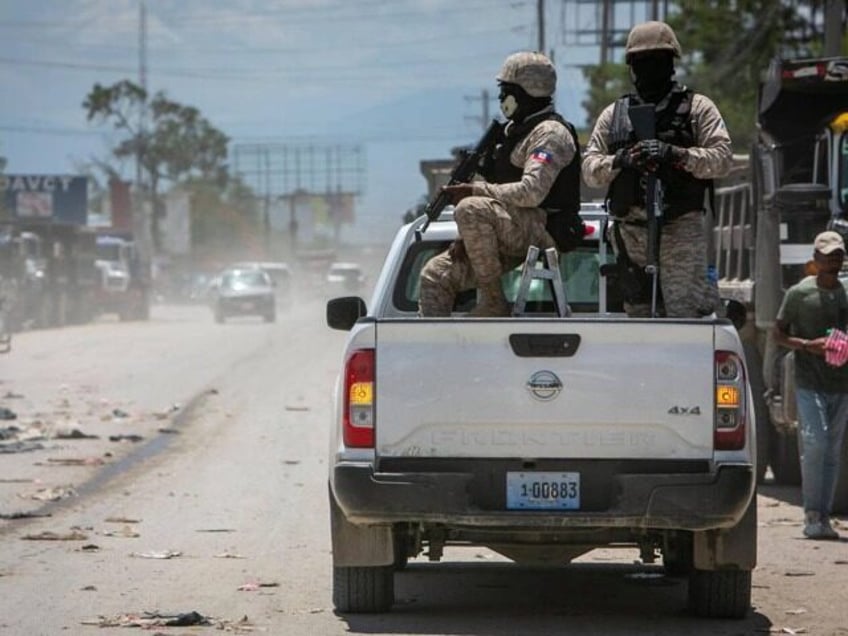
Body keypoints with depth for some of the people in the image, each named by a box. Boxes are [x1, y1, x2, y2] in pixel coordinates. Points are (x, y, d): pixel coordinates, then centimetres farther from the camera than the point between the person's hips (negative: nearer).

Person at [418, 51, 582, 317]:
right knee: (436, 273, 1)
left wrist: (474, 190, -17)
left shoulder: (551, 133, -10)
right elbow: (497, 187, 21)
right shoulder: (516, 130, 22)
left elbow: (531, 192, -23)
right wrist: (467, 237, 4)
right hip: (512, 241, 10)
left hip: (543, 230, -10)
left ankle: (494, 303, -24)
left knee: (471, 210, -32)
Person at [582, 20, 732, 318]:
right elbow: (589, 168, 10)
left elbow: (722, 158, -5)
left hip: (680, 229, -4)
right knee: (638, 313, 7)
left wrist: (675, 155, -19)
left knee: (685, 311, -14)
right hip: (630, 231, 4)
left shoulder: (697, 108, 6)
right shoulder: (614, 114, 16)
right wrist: (619, 161, -11)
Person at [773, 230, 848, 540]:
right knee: (815, 443, -16)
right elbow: (778, 334, 2)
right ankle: (812, 514, -8)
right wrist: (808, 345, -14)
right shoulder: (799, 293, -2)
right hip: (809, 383, -4)